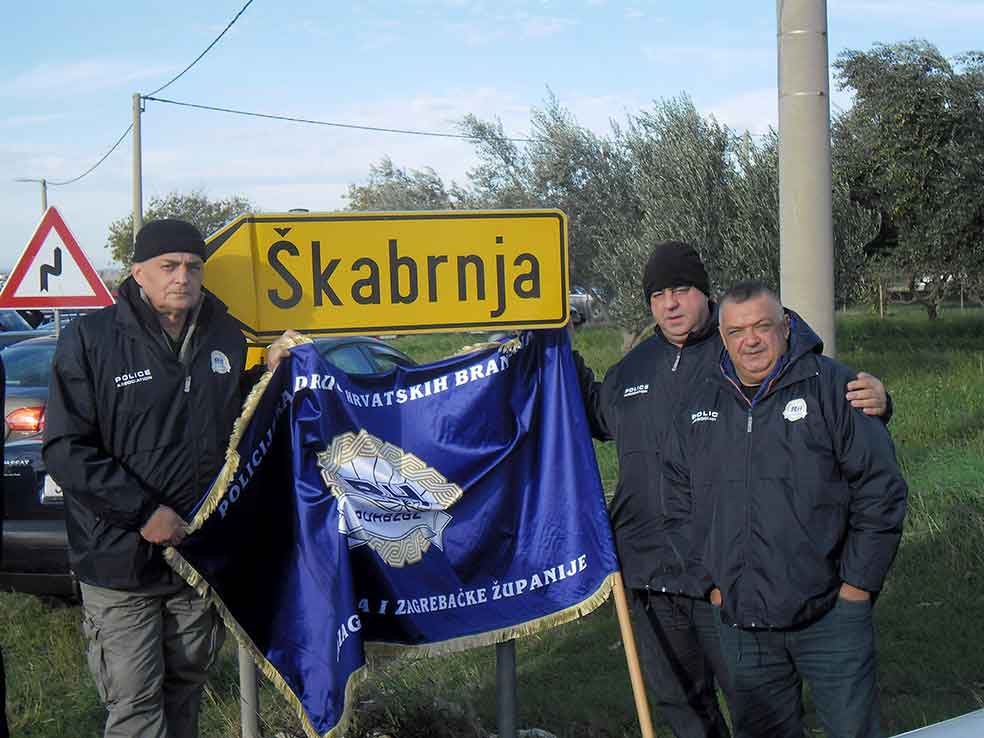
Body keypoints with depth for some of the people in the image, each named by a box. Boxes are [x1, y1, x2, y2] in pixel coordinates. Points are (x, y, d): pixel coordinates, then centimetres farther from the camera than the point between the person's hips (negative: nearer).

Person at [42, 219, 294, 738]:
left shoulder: (227, 338, 6)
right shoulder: (90, 339, -9)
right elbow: (66, 448, -13)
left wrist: (269, 372, 0)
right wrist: (142, 511, -18)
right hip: (121, 559, -5)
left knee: (186, 684, 18)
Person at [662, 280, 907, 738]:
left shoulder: (831, 386, -4)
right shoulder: (698, 407, 9)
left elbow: (881, 489, -5)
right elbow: (679, 504, 16)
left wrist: (858, 584, -7)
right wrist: (711, 581, 8)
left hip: (830, 615, -4)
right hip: (741, 621, 4)